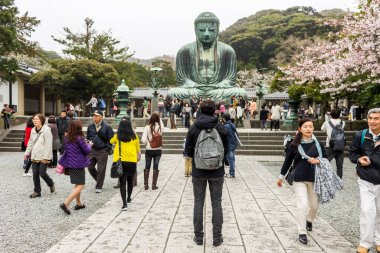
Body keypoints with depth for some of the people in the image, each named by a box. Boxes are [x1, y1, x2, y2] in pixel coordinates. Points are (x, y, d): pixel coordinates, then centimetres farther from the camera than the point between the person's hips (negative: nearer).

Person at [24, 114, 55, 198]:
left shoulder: (46, 130, -13)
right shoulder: (33, 130, 11)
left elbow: (48, 144, -16)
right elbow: (31, 143, 19)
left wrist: (46, 157, -19)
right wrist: (27, 153, 11)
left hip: (43, 157, -7)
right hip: (34, 156, 7)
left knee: (42, 173, -6)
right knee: (35, 174, 7)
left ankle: (51, 184, 22)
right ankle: (37, 191, 19)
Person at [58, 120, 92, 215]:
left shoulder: (67, 138, 3)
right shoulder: (79, 138, -17)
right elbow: (86, 151, -10)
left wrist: (84, 143, 16)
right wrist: (89, 144, 11)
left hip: (69, 163, 8)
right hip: (78, 164, -8)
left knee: (77, 184, 22)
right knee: (80, 185, -3)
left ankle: (78, 203, 30)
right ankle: (66, 203, -16)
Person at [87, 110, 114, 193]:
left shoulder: (107, 127, -7)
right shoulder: (90, 127, 7)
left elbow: (111, 139, -6)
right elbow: (88, 137, 18)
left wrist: (107, 148, -10)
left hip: (102, 151, -5)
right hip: (92, 150, 5)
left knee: (101, 170, -1)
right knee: (90, 167, 8)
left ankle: (99, 187, 12)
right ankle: (99, 180, 32)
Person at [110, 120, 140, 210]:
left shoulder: (117, 136, 0)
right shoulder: (134, 136, 0)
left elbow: (111, 141, 21)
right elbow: (138, 148, 10)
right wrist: (138, 156, 26)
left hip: (120, 161, -1)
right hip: (132, 161, 1)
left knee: (122, 182, 0)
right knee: (130, 180, 19)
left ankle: (125, 203, -10)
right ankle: (128, 198, 35)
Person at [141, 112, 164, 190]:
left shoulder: (147, 127, -12)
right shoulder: (160, 127, -7)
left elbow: (143, 140, -15)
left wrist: (147, 143, 5)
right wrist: (158, 117, 13)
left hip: (149, 150, -1)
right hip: (158, 150, 1)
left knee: (147, 167, 11)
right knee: (156, 167, 9)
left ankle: (146, 185, 15)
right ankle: (154, 185, 12)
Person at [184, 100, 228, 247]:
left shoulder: (193, 128, -7)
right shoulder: (221, 129, -7)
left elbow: (188, 152, -4)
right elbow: (226, 150, 0)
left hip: (198, 172, 0)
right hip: (217, 172, 0)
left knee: (198, 203, 10)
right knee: (216, 204, 9)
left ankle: (198, 236, 18)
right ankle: (217, 237, 15)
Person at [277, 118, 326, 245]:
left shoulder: (318, 143, -1)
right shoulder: (295, 144, -5)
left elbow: (325, 158, 9)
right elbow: (288, 161, 3)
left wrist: (318, 160, -15)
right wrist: (281, 177, 8)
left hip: (314, 178, 3)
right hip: (299, 178, -2)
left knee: (314, 205, 14)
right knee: (302, 204, -9)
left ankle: (309, 220, 47)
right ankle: (302, 232, 6)